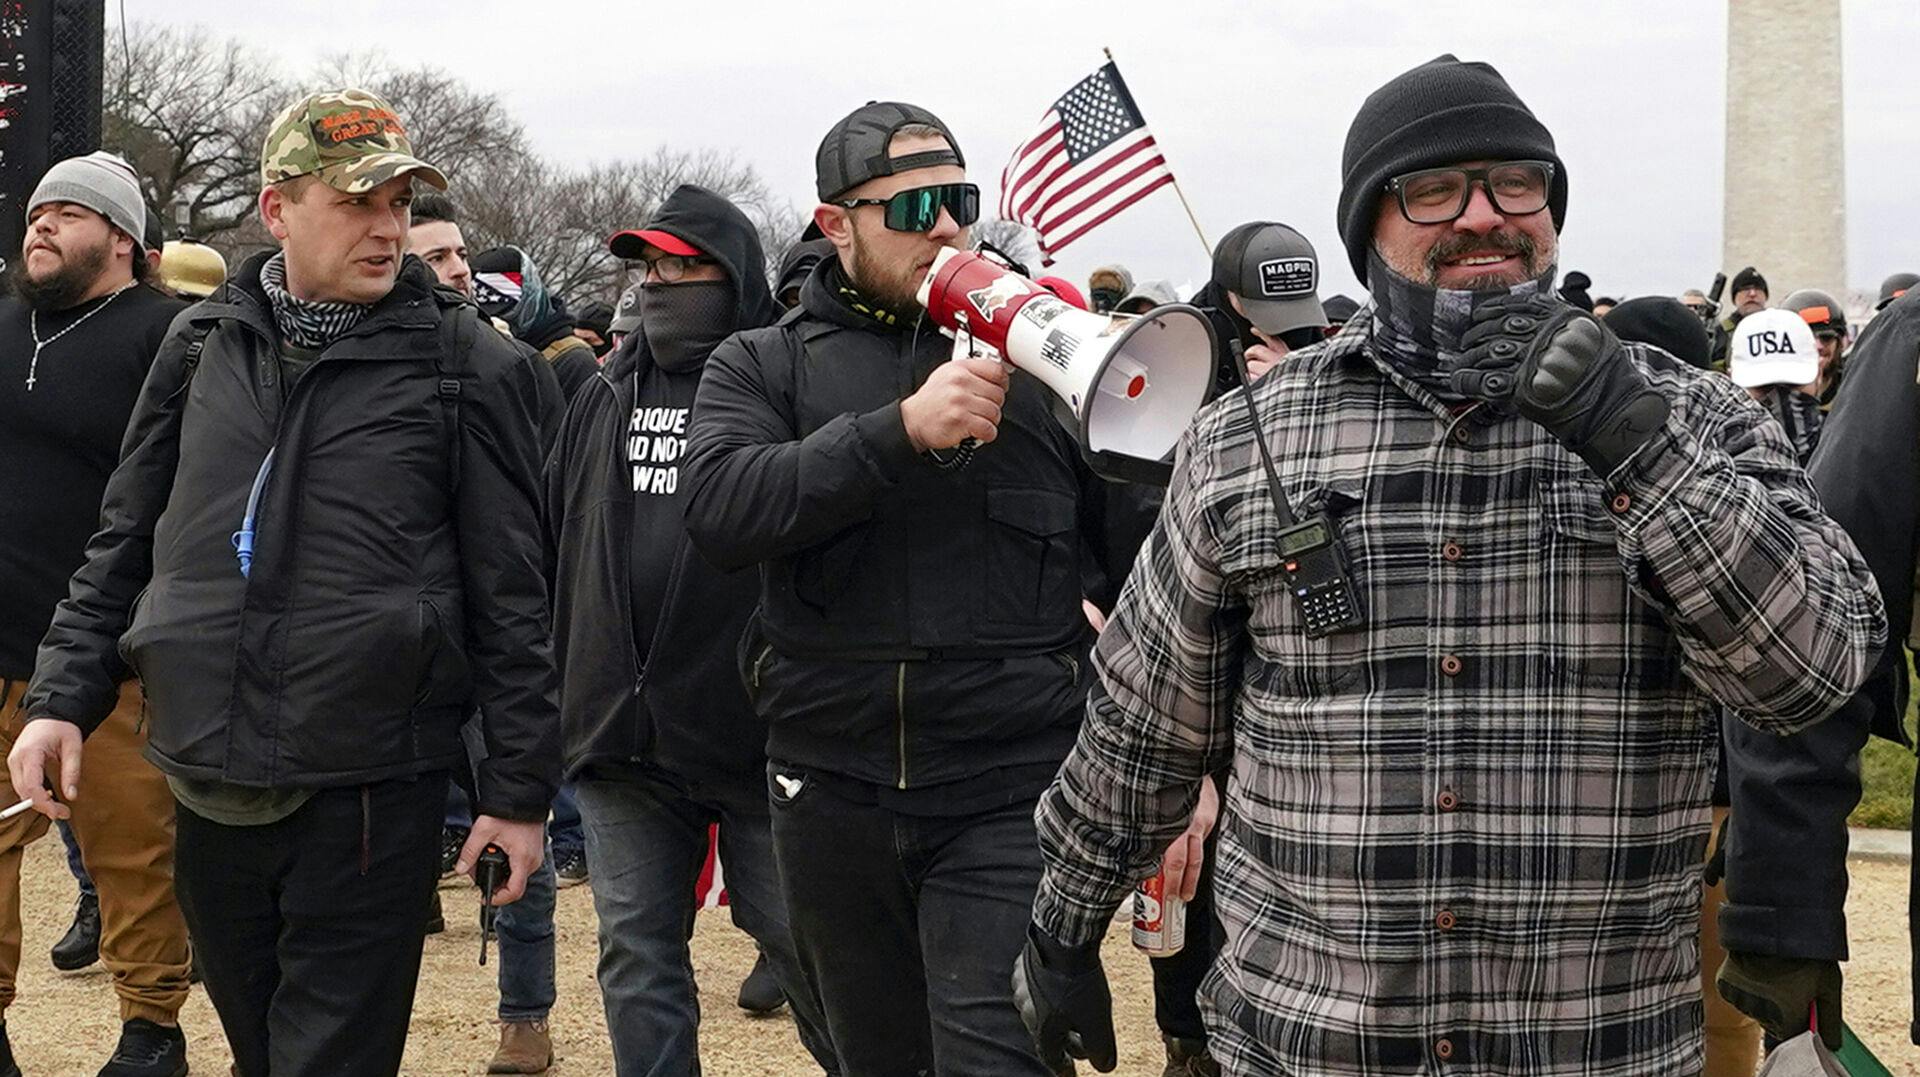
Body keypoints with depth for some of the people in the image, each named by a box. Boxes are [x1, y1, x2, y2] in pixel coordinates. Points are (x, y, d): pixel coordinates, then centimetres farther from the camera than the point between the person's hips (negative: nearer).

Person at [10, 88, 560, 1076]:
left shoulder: (464, 365, -2)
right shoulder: (204, 346, 10)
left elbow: (511, 595, -2)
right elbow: (124, 542, 16)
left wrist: (520, 788, -4)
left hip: (367, 789, -4)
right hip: (208, 780, 4)